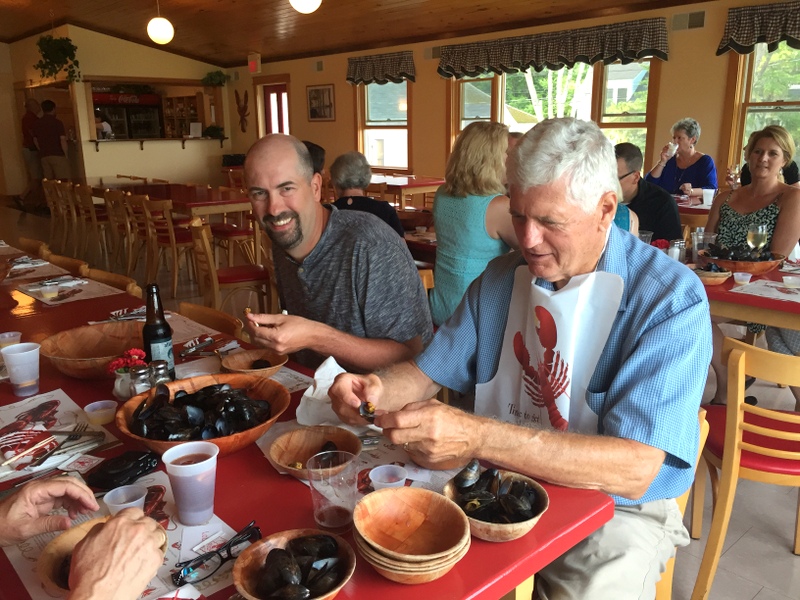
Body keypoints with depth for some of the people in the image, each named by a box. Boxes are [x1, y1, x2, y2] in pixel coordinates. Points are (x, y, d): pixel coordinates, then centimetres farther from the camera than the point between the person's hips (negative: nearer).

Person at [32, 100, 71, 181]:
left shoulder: (37, 124, 9)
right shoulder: (57, 122, -7)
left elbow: (35, 141, 12)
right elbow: (62, 140, -14)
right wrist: (66, 155, -5)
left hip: (44, 156, 5)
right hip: (57, 155, -5)